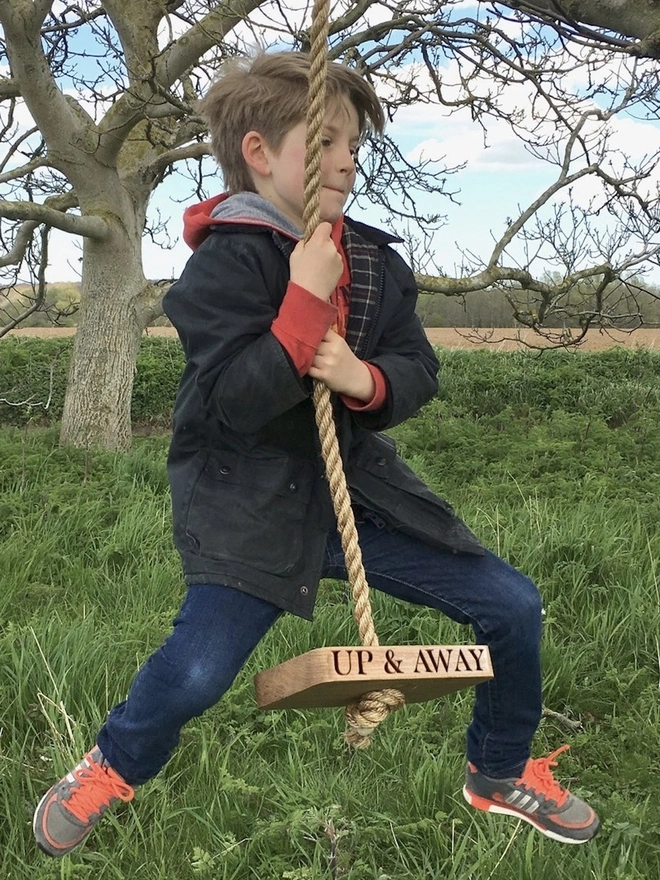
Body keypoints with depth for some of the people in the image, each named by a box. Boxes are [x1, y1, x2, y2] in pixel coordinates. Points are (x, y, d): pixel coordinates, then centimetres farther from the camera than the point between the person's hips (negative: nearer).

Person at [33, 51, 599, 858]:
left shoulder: (375, 260, 6)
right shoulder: (226, 260, -14)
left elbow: (419, 371, 4)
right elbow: (230, 403, -24)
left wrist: (367, 380, -17)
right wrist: (306, 299, -27)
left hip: (362, 489, 6)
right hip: (250, 509, -6)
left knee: (513, 607, 3)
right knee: (196, 670, -22)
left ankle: (501, 774, 29)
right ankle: (115, 768, 16)